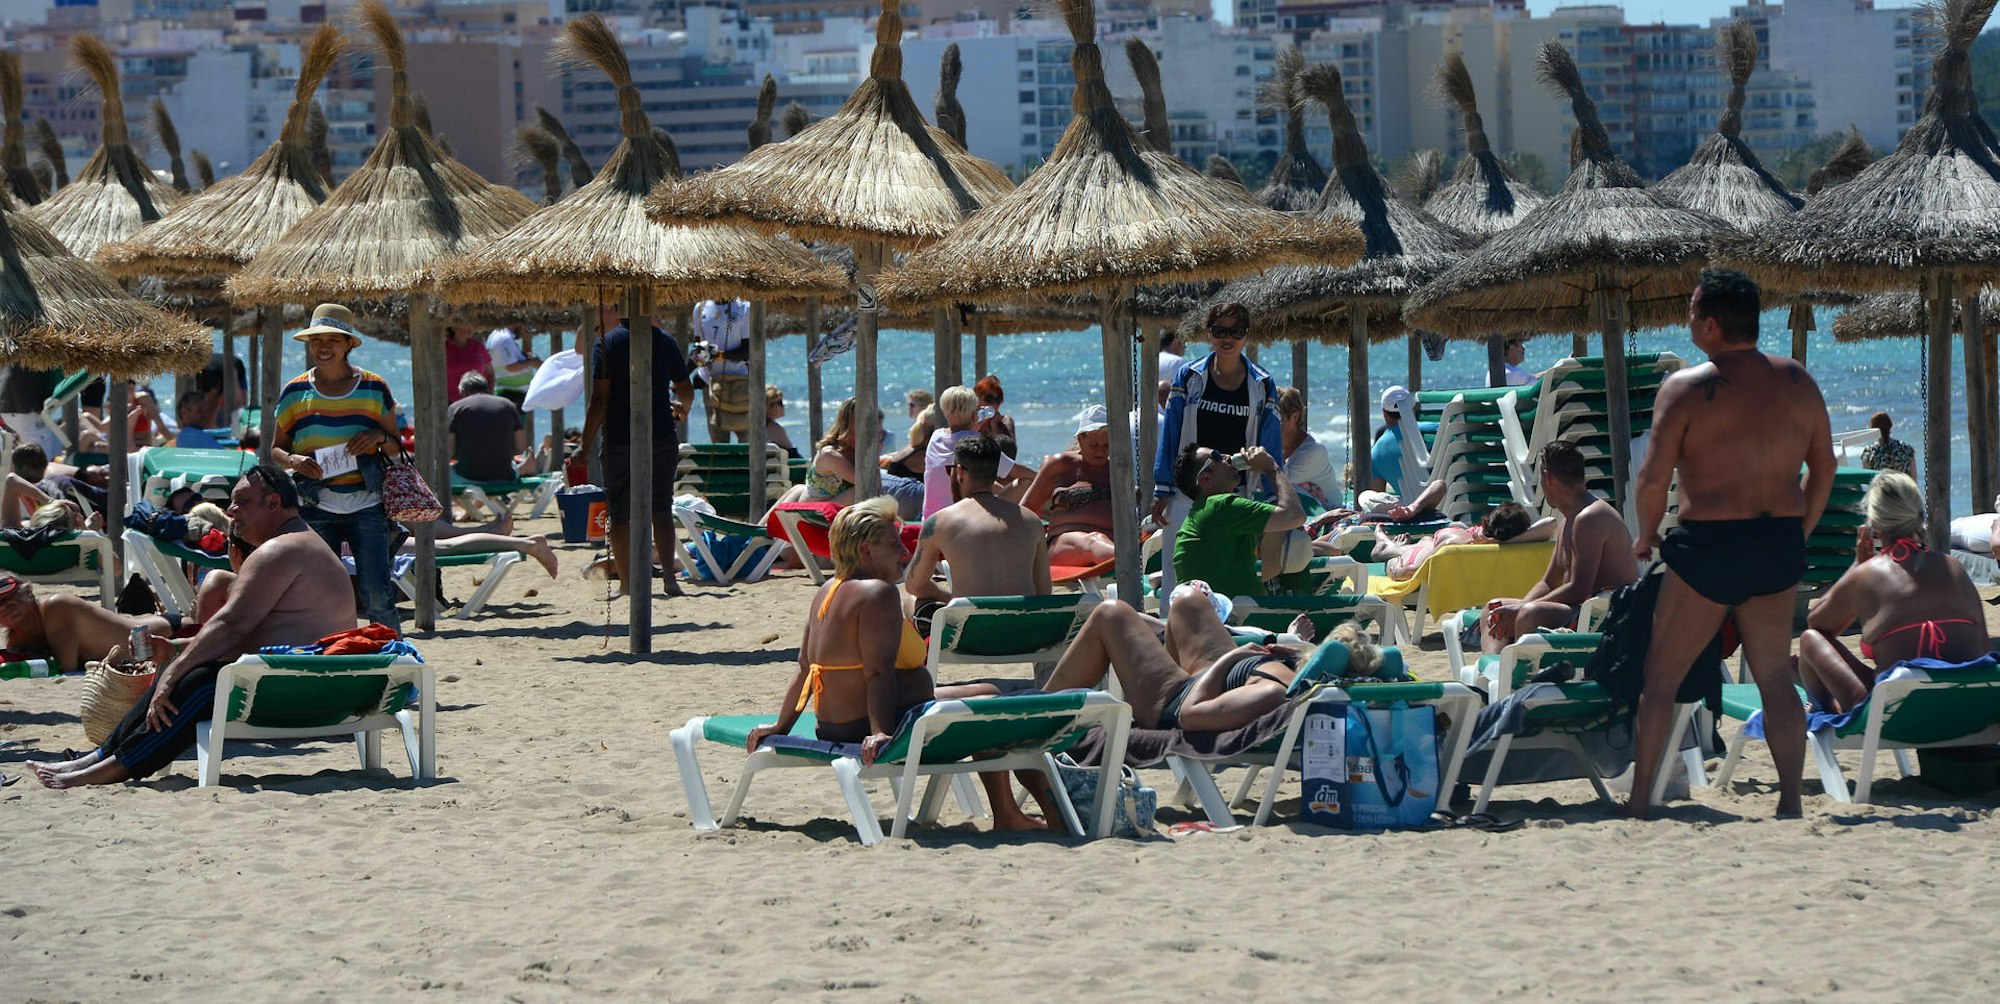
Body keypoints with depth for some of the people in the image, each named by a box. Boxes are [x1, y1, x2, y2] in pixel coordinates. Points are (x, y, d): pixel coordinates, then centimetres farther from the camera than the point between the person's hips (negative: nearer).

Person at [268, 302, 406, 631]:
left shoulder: (374, 388, 6)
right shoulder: (295, 392, 7)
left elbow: (396, 448, 13)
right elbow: (276, 449, 11)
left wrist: (379, 437, -9)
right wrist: (293, 461, -11)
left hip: (366, 505, -1)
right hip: (315, 508, 1)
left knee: (377, 595, -10)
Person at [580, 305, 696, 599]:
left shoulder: (606, 344, -7)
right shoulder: (666, 342, 4)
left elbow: (599, 401, -13)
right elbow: (686, 391, 14)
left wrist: (585, 445, -8)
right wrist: (681, 413, 37)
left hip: (620, 440, -3)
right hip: (663, 437, 3)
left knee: (620, 513, 6)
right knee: (661, 508, 9)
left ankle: (626, 582, 5)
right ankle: (668, 573, -5)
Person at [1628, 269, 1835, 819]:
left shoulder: (1686, 388, -10)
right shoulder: (1797, 381, 5)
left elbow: (1653, 478, -13)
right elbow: (1823, 468, 11)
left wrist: (1646, 536, 4)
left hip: (1709, 546, -5)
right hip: (1780, 546, 5)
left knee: (1662, 677, 8)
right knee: (1776, 679, 13)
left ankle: (1638, 800, 10)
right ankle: (1791, 803, 8)